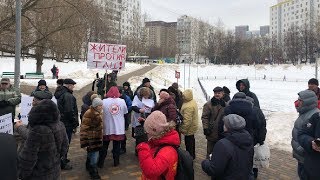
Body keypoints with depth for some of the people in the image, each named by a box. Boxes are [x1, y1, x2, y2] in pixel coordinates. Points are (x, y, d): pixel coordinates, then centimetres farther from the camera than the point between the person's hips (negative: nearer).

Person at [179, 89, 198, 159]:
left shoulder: (188, 107, -29)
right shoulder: (193, 101, 3)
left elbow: (187, 120, -31)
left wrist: (183, 129, -22)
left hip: (189, 128, -11)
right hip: (192, 127, 11)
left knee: (188, 143, 2)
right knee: (191, 141, 24)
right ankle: (192, 156, 40)